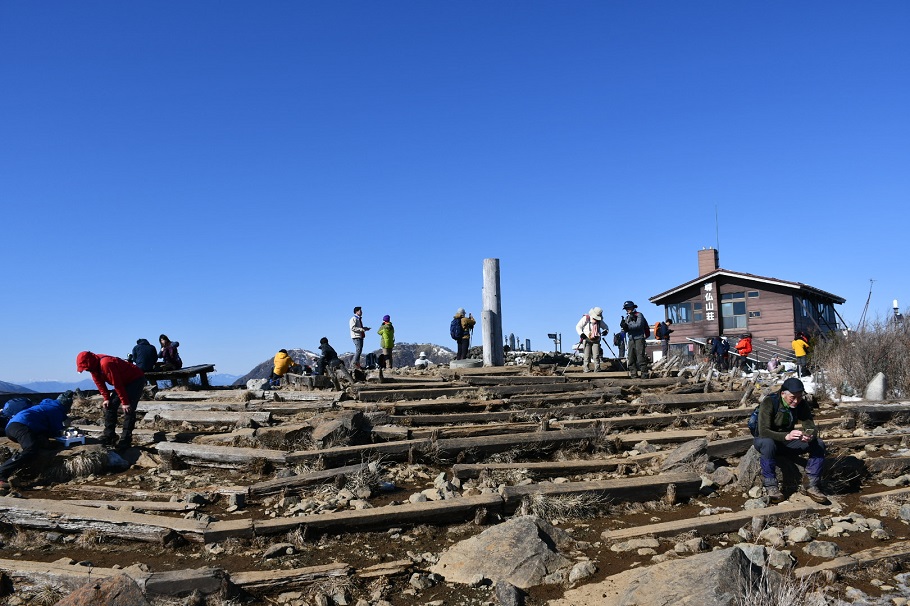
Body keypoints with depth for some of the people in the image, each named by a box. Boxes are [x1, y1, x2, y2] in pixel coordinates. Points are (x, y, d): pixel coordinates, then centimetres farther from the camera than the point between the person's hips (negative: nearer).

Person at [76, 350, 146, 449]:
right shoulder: (95, 366, -4)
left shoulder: (106, 364, -33)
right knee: (110, 405, 5)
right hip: (125, 382, 10)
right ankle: (108, 437, 11)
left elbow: (117, 385, -30)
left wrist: (125, 402, -25)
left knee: (128, 409, -18)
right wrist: (106, 398, -3)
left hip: (136, 379, -10)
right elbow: (100, 383, 5)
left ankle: (125, 440, -15)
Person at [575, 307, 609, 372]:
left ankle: (597, 369, -4)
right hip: (587, 340, -2)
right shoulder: (585, 318, -2)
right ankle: (586, 369, -1)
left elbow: (606, 327, 21)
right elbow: (578, 327, -1)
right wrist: (581, 334, -18)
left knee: (596, 355, -6)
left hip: (596, 340, 3)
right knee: (587, 356, -4)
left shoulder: (600, 321, 9)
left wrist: (606, 331, -4)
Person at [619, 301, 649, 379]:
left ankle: (644, 374, -11)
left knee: (640, 357, -13)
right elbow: (626, 330, 9)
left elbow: (638, 325, -17)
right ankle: (633, 374, 6)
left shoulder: (639, 315, -2)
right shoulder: (627, 318, 16)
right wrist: (624, 326, -13)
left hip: (639, 339, -6)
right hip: (631, 339, 6)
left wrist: (628, 326, -23)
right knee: (631, 358, 2)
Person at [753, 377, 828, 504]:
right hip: (764, 440, -5)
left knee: (819, 444, -16)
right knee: (768, 443, -41)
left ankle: (813, 486, -11)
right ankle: (771, 487, -29)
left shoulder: (802, 404, -7)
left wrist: (810, 436, -37)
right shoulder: (769, 402, -25)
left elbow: (810, 427, -11)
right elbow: (763, 431, -33)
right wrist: (786, 436, -50)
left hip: (787, 442, 5)